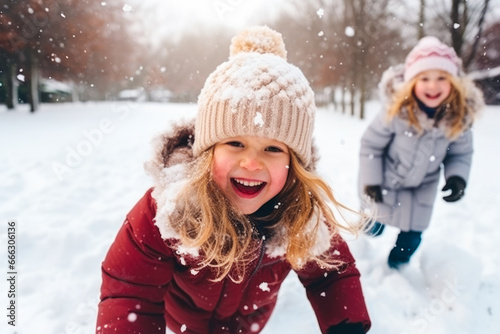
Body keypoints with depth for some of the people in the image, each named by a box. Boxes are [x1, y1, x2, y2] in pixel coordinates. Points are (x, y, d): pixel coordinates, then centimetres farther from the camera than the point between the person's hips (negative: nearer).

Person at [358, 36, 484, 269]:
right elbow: (370, 145, -20)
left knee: (412, 234, 11)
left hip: (422, 187, 3)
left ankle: (396, 267, 41)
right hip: (385, 180, -2)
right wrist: (370, 182, -17)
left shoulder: (460, 118, -21)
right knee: (373, 228, 16)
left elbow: (461, 153, -4)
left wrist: (457, 177, -23)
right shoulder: (396, 112, -32)